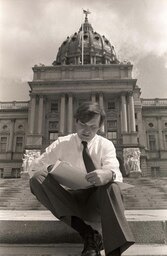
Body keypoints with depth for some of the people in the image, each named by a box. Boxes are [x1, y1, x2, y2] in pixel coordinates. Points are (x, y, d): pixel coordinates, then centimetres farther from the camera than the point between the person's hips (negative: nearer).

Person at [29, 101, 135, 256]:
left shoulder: (106, 145, 2)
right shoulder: (62, 143, 4)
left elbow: (116, 173, -13)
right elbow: (36, 166, 5)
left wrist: (109, 174, -39)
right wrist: (49, 170, -19)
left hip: (96, 200, -1)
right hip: (69, 200, 2)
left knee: (111, 185, -33)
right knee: (37, 178, -24)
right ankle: (88, 234, -30)